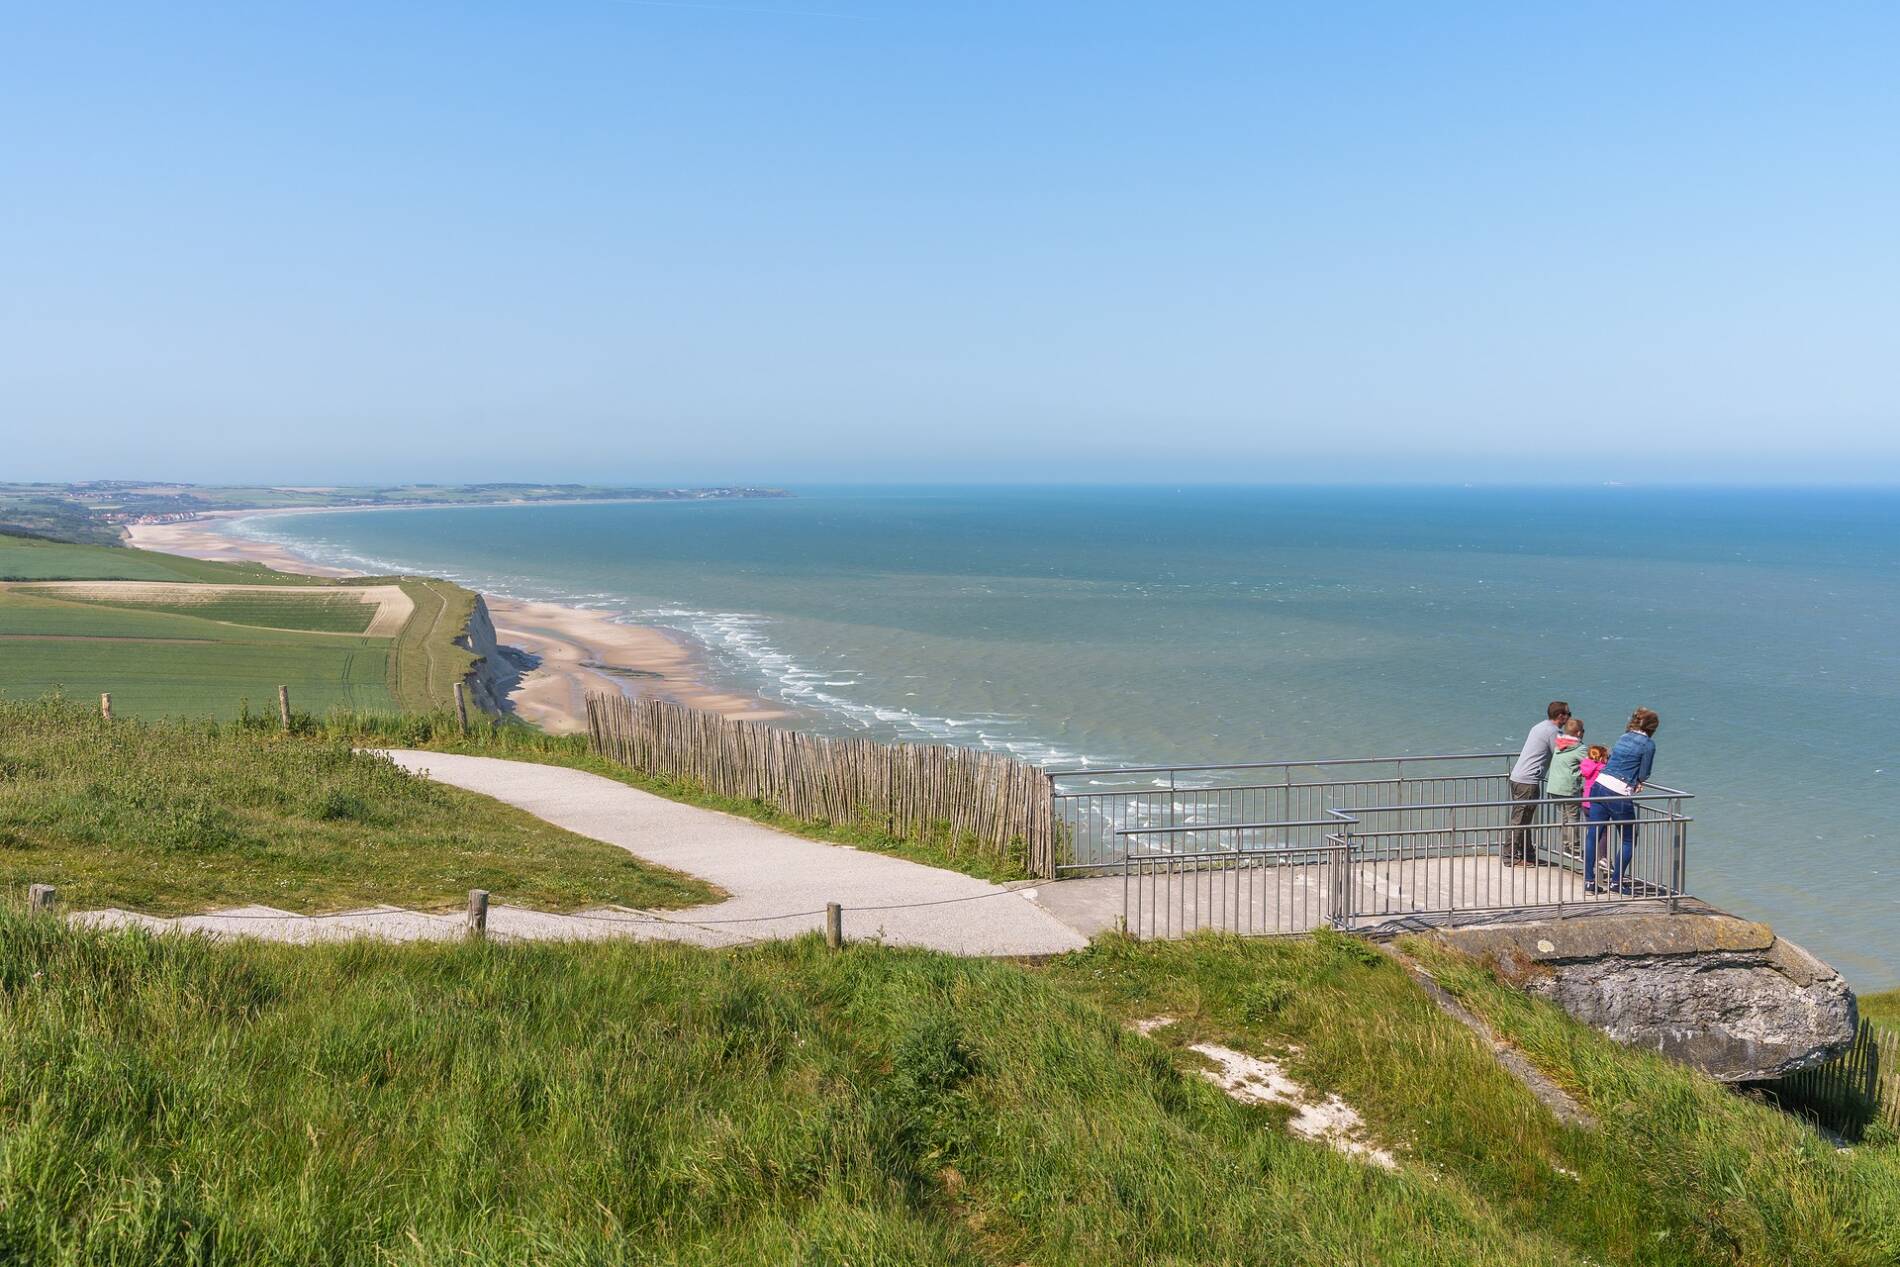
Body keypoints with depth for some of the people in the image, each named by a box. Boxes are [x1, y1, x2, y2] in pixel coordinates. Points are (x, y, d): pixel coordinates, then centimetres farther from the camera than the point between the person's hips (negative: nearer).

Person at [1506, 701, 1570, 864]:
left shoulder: (1540, 727, 19)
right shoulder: (1553, 731, -10)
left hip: (1517, 776, 10)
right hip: (1528, 781, -10)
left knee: (1524, 820, 16)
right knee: (1519, 820, -6)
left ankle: (1527, 854, 23)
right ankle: (1511, 857, -3)